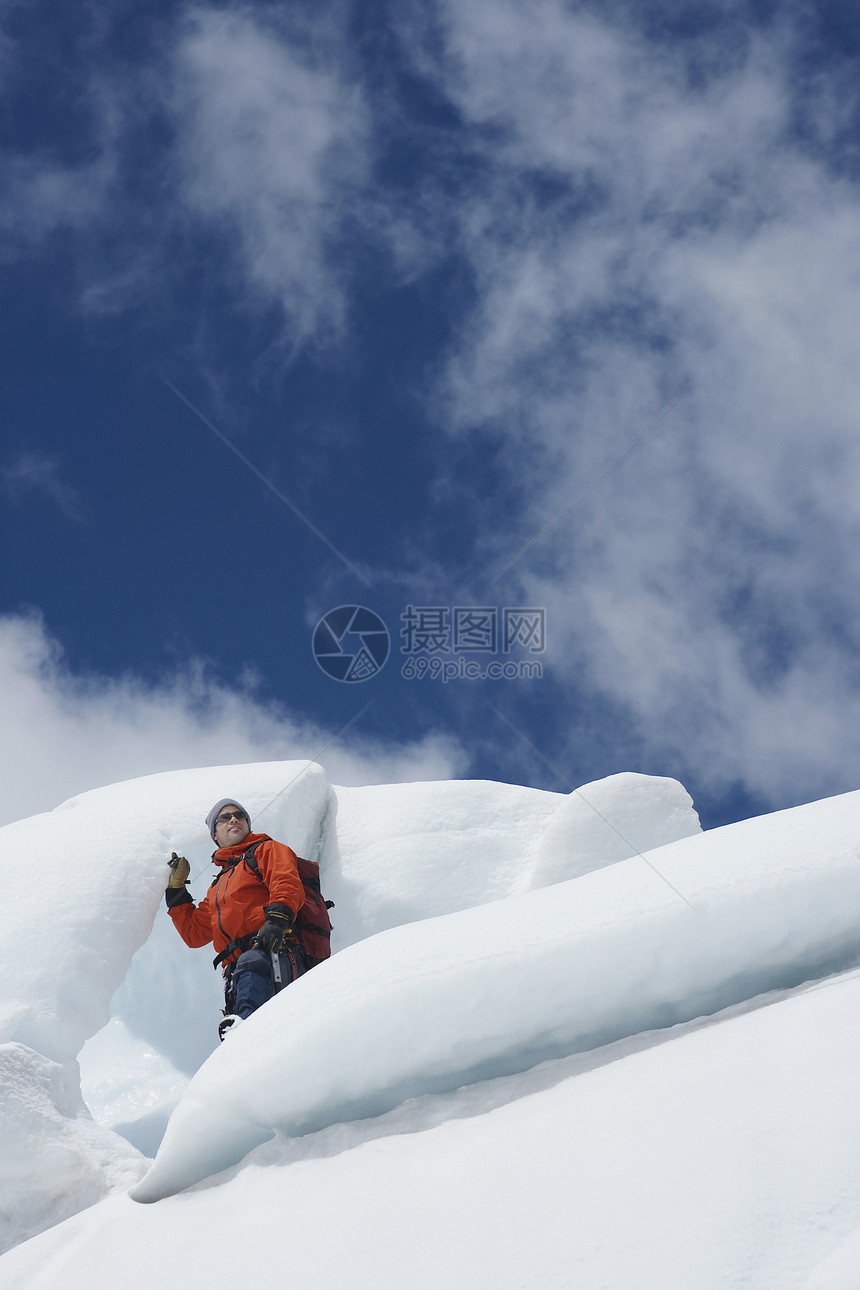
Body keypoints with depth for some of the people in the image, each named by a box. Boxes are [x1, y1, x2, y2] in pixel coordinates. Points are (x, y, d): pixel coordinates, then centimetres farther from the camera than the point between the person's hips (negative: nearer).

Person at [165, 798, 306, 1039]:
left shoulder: (268, 850, 21)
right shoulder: (217, 890, 40)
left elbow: (288, 886, 1)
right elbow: (194, 933, 34)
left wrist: (277, 919, -19)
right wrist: (176, 888, 33)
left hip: (275, 953, -6)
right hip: (238, 973, 6)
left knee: (251, 962, -42)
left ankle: (248, 1021, -66)